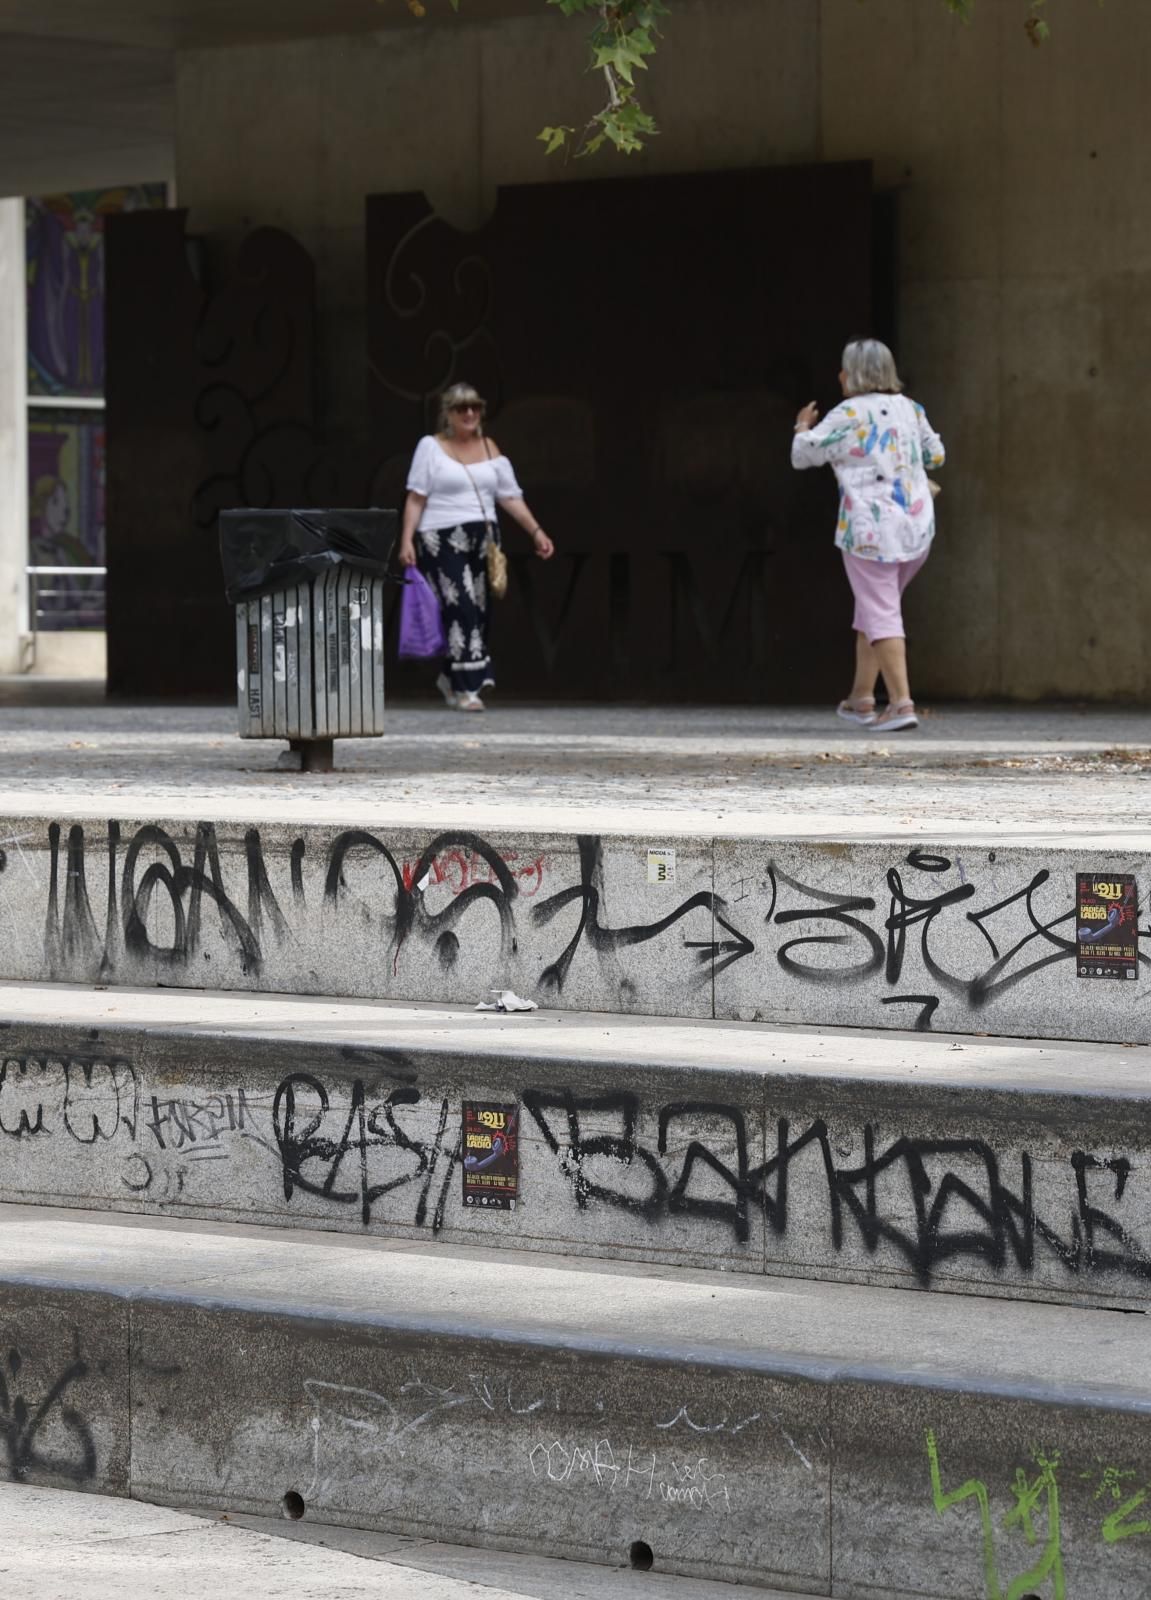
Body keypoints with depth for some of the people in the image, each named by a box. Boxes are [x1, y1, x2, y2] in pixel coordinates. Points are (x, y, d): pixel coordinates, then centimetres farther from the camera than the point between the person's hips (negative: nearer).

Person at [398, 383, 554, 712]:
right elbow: (416, 498, -3)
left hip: (482, 540, 5)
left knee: (477, 612, 6)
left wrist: (536, 531, 1)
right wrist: (407, 540, -12)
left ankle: (450, 678, 25)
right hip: (443, 541, -5)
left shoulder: (489, 448, 12)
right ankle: (467, 688, -14)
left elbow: (511, 496, 10)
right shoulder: (431, 447, 0)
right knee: (461, 608, -15)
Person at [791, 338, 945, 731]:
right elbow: (934, 455, 22)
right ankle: (861, 698, 24)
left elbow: (802, 455, -2)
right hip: (917, 524, 7)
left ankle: (901, 703, -15)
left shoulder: (848, 416, -9)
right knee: (873, 608, 19)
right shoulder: (910, 409, 9)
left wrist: (803, 427, 18)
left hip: (870, 526, -7)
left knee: (881, 614, -6)